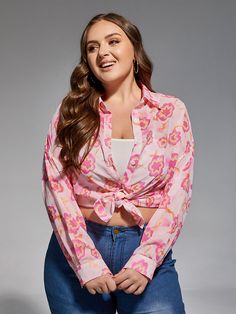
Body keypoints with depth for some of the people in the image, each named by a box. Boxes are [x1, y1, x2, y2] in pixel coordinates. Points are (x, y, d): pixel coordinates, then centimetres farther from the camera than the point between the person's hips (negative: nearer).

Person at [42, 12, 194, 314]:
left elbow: (177, 195, -2)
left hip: (148, 248, -1)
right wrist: (87, 263, -12)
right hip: (76, 250, 1)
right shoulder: (71, 112, 3)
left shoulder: (171, 111, 1)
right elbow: (56, 189, -3)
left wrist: (144, 263, -11)